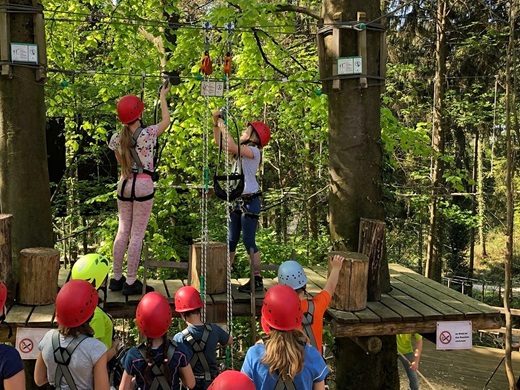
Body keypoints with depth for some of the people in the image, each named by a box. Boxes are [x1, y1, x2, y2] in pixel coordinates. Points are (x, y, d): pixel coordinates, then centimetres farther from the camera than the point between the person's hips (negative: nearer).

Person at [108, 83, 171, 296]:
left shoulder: (117, 138, 2)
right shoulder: (147, 134, -12)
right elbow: (166, 120, 6)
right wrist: (162, 97, 16)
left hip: (124, 184, 5)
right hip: (143, 184, -5)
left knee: (123, 231, 13)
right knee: (137, 234, 0)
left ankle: (117, 278, 19)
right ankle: (131, 282, 4)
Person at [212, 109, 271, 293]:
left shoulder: (253, 151, -11)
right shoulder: (241, 150, 15)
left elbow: (231, 146, -26)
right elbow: (219, 143, 18)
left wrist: (223, 127, -15)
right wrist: (216, 122, 7)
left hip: (250, 200, -9)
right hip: (237, 200, 9)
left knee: (248, 241, -8)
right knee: (231, 240, 11)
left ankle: (257, 280, -3)